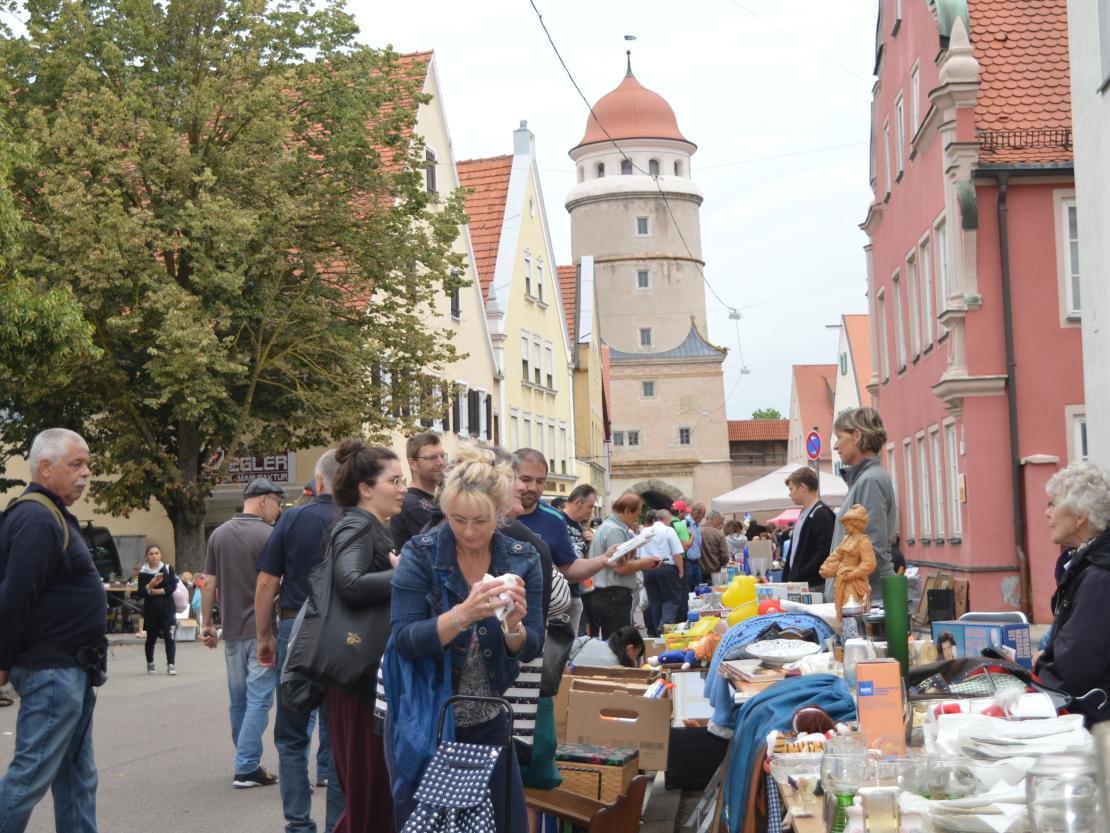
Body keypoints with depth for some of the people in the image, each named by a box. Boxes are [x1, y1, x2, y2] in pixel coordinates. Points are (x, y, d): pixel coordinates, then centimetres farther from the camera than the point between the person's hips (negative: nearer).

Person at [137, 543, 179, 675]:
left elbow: (173, 586, -5)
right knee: (151, 638, 11)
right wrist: (151, 585, -21)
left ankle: (171, 664, -4)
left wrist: (158, 591, -12)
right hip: (151, 610, 1)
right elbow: (141, 593, -5)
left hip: (167, 608, -1)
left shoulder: (168, 568, 2)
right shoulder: (143, 572, 1)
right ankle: (150, 663, 30)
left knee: (169, 637, -9)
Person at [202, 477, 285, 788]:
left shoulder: (219, 534, 6)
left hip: (232, 630, 6)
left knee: (238, 700, 15)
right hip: (262, 630, -6)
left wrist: (207, 623, 12)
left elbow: (209, 582, 7)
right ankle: (247, 768, -5)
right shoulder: (268, 535, -12)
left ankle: (245, 760, 24)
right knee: (259, 699, -3)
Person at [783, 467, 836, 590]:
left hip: (815, 585, -9)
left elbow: (824, 553, -20)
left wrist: (797, 579, -19)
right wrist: (786, 579, 14)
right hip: (797, 584, 9)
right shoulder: (804, 514, 18)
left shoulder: (822, 514, -12)